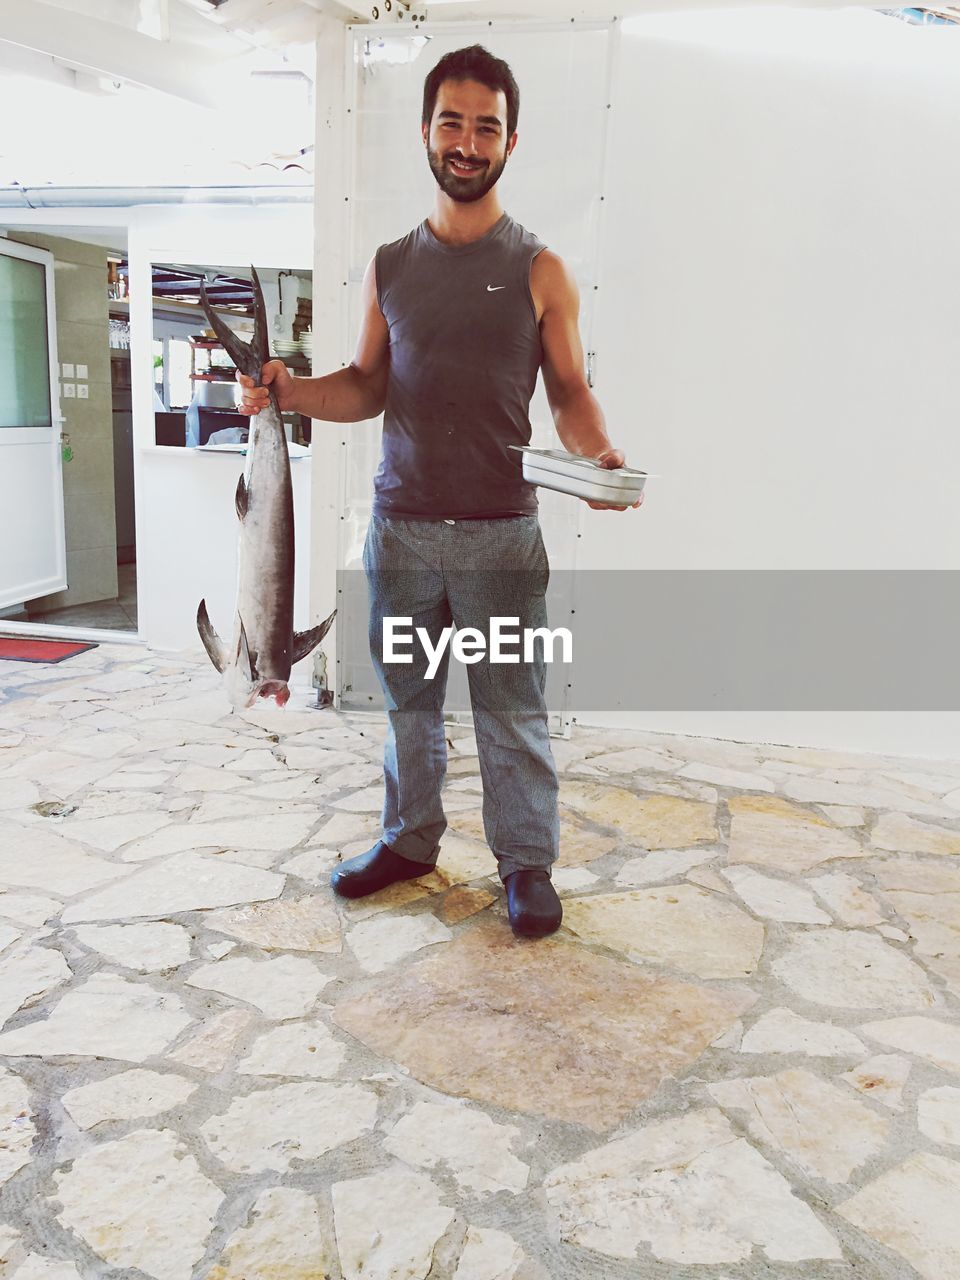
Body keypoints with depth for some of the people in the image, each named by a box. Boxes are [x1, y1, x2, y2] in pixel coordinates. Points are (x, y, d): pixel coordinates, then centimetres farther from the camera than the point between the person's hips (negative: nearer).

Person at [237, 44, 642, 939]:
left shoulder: (538, 272, 3)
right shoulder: (388, 269, 12)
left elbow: (569, 394, 3)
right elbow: (368, 387, 14)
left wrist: (601, 456, -16)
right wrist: (290, 390, -4)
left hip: (500, 529, -3)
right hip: (401, 523, 3)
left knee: (511, 704, 2)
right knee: (407, 695, 13)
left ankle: (526, 861, 19)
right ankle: (410, 839, 31)